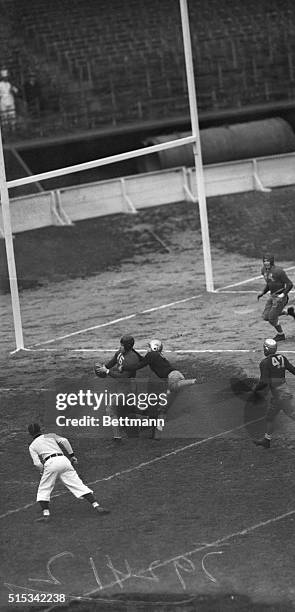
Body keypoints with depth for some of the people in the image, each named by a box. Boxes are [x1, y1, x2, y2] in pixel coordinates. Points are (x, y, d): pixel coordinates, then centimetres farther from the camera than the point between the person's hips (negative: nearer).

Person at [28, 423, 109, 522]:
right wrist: (72, 455, 9)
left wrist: (43, 471, 22)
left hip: (50, 463, -2)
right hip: (63, 460, 2)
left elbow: (37, 463, 5)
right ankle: (96, 506, -10)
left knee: (43, 490, 14)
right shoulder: (51, 436, 25)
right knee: (79, 485, 0)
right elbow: (64, 441, 6)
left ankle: (45, 514, -2)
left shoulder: (32, 446, 19)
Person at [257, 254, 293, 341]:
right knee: (265, 317, 6)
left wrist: (283, 294, -25)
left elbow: (289, 284, -17)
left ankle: (281, 335, 22)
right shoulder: (264, 270, 4)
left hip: (280, 297, -8)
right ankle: (287, 312, 23)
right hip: (272, 296, 8)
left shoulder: (278, 271, -21)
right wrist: (263, 292, 11)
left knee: (272, 318, -4)